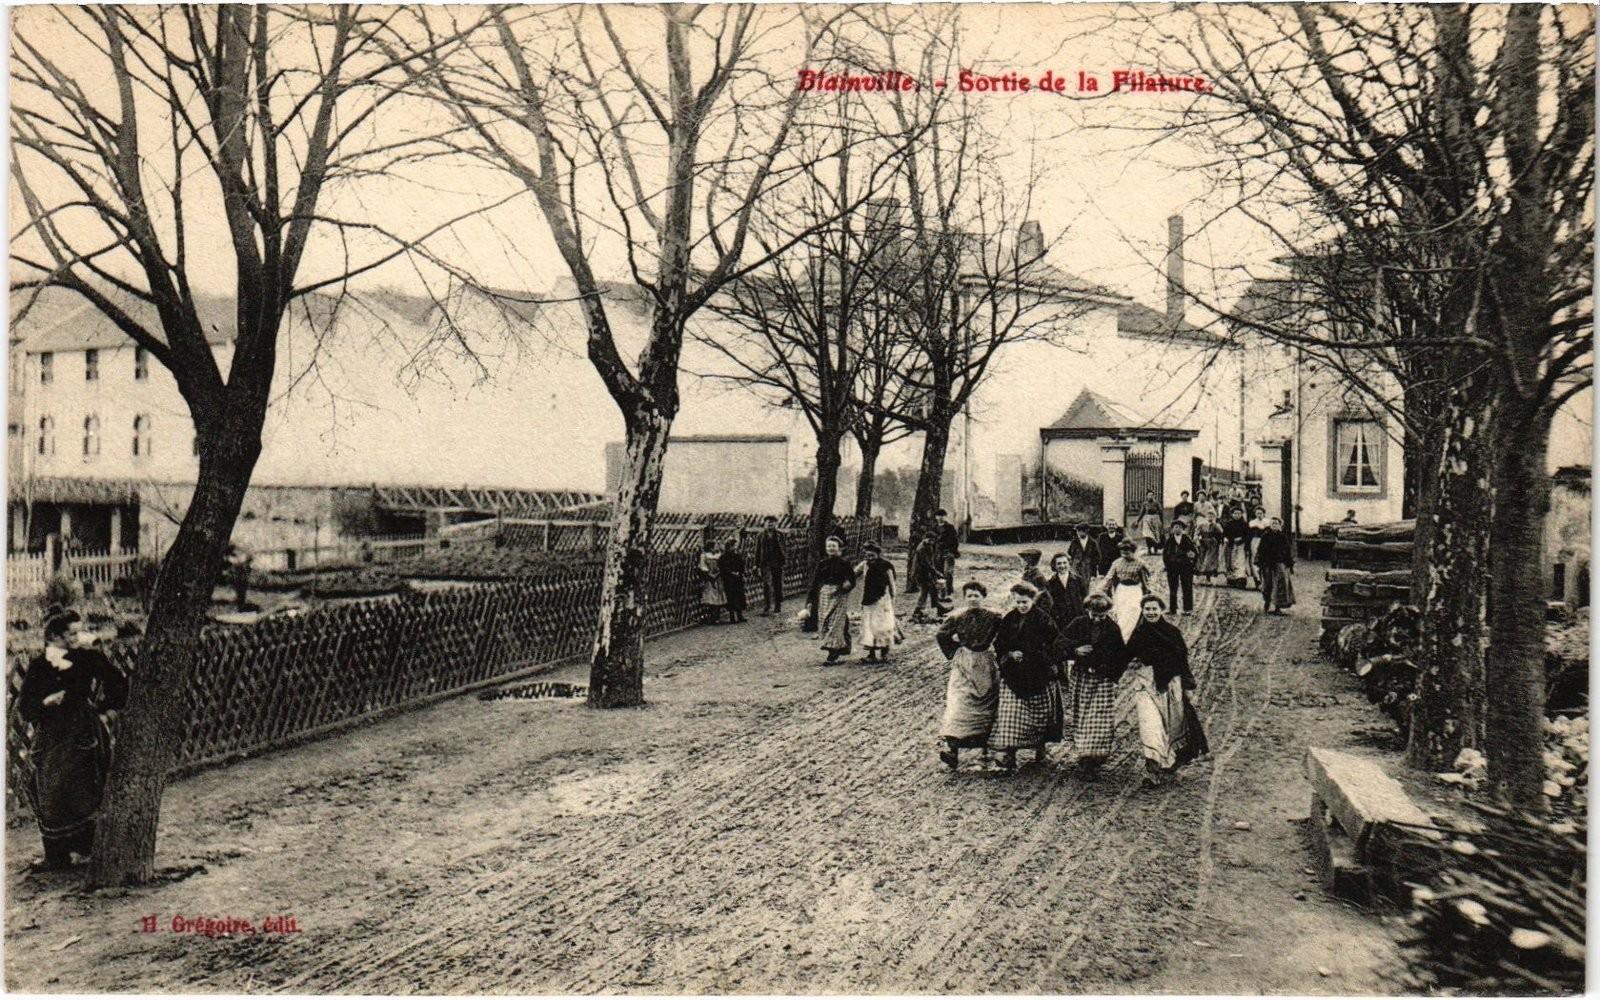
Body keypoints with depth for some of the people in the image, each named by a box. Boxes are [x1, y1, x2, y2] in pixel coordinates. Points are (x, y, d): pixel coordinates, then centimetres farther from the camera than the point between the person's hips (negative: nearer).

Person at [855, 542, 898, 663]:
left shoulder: (886, 566, -6)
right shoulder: (865, 565, 6)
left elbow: (892, 585, -1)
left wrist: (892, 600, -2)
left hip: (882, 600, -4)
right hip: (868, 601, 4)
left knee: (881, 626, -2)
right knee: (868, 626, 3)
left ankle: (884, 654, 7)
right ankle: (872, 654, 8)